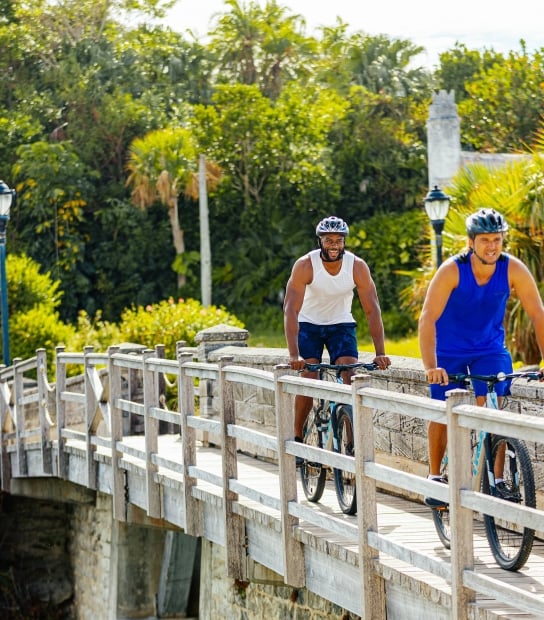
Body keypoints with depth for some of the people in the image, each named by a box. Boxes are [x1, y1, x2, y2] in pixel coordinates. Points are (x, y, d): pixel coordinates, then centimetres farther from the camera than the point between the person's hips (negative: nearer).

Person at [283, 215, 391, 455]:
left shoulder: (358, 266, -21)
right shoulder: (305, 265, -26)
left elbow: (373, 310, -21)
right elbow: (291, 310, -31)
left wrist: (380, 353, -31)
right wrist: (294, 354, -42)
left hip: (341, 324, 1)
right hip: (309, 324, -1)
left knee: (351, 377, -16)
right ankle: (297, 440, -1)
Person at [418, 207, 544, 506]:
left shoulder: (513, 270, -21)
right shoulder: (452, 270, -27)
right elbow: (428, 318, -33)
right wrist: (430, 367, -44)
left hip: (490, 348, 1)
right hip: (449, 351, -1)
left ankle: (498, 480, -9)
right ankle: (435, 479, 21)